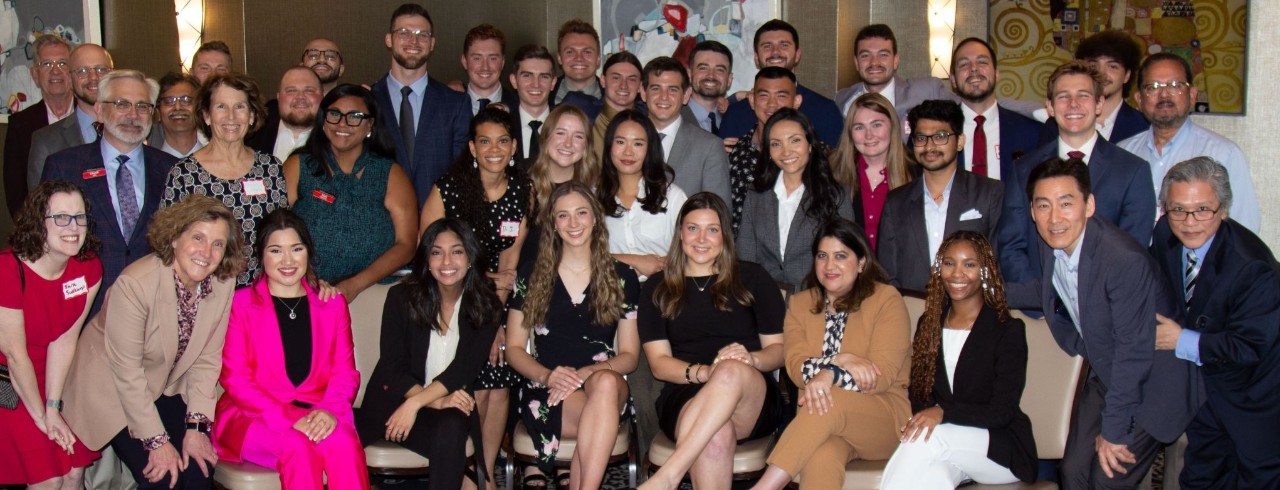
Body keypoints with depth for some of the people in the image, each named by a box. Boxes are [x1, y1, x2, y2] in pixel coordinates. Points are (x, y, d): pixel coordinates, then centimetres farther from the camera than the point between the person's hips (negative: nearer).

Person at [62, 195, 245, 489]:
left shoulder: (224, 284, -12)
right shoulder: (135, 283, -28)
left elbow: (207, 359, -6)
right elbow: (126, 370, -24)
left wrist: (196, 425, -11)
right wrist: (157, 441, -22)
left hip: (169, 387, 5)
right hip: (113, 389, -5)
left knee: (201, 466, -10)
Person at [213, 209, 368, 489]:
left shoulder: (332, 305, 14)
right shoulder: (240, 304, 4)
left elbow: (345, 373, 8)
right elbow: (235, 379, -3)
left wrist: (330, 410, -15)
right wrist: (289, 419, -17)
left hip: (317, 415, 2)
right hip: (254, 416, -2)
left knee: (344, 443, -31)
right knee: (298, 448, -34)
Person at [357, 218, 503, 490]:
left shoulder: (486, 306, 2)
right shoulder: (401, 297, 0)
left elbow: (465, 368, -8)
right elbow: (392, 366, -6)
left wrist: (416, 402, -21)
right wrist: (437, 402, -21)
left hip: (453, 404, -1)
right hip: (395, 401, 1)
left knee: (451, 428, -35)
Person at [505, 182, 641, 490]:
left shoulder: (622, 278, 12)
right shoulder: (531, 276, 12)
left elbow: (629, 355, 9)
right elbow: (514, 348, 11)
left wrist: (586, 373, -11)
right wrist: (547, 375, -11)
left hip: (607, 382, 1)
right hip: (546, 392, -1)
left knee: (606, 383, -38)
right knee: (603, 416, -35)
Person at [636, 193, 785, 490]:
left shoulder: (751, 279, 17)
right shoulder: (657, 289, 18)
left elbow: (778, 349, 13)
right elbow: (659, 362, 8)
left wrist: (751, 360, -12)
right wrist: (703, 372, -13)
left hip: (754, 398, 0)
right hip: (685, 395, 0)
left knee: (733, 371, -39)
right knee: (715, 434, -39)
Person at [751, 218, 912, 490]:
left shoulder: (886, 299, 0)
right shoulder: (800, 303, 13)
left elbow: (883, 374, -11)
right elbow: (795, 364, -2)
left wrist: (832, 375, -28)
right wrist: (840, 361, -20)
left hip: (885, 414, -2)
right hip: (818, 417, 2)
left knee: (830, 402, -36)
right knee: (821, 458, -35)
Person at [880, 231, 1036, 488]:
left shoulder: (1008, 330, -2)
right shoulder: (929, 324, 13)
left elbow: (1003, 411, -10)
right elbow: (918, 392, 12)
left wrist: (944, 412, -27)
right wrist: (916, 422, -13)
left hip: (1002, 450, -3)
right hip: (945, 448, 3)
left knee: (926, 439, -34)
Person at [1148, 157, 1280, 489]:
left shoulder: (1252, 267, -33)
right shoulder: (1165, 234, -14)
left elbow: (1249, 346, -30)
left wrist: (1182, 341, -26)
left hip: (1252, 385, -6)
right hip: (1202, 376, 6)